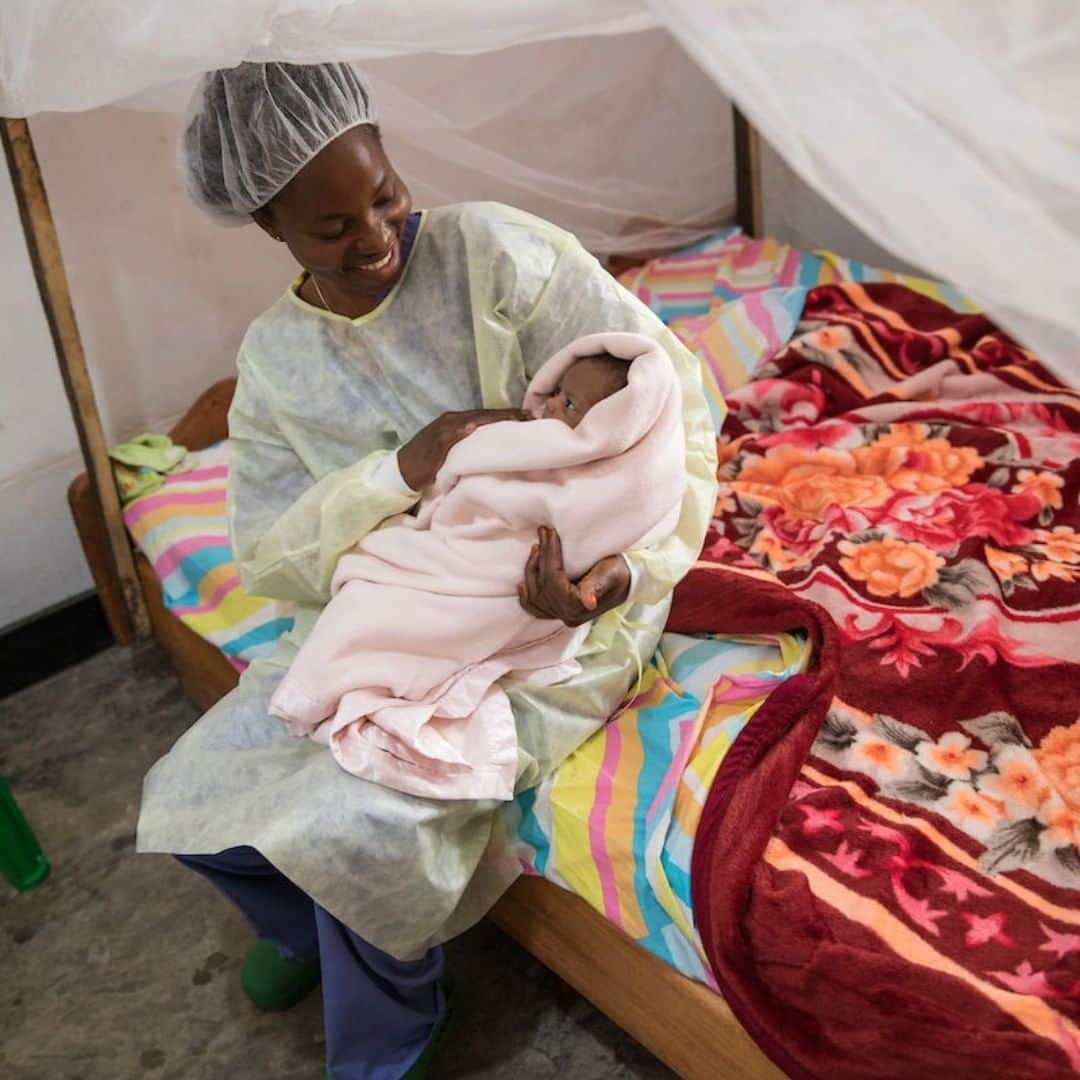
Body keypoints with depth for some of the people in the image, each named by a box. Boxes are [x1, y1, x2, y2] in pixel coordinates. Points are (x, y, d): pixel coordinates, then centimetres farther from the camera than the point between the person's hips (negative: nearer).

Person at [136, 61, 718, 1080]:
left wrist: (634, 564, -30)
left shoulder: (496, 252, -12)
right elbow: (267, 559, -4)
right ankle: (310, 926, 35)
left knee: (359, 822, -24)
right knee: (188, 797, -1)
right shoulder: (273, 358, 2)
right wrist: (399, 473, -22)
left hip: (552, 610, -5)